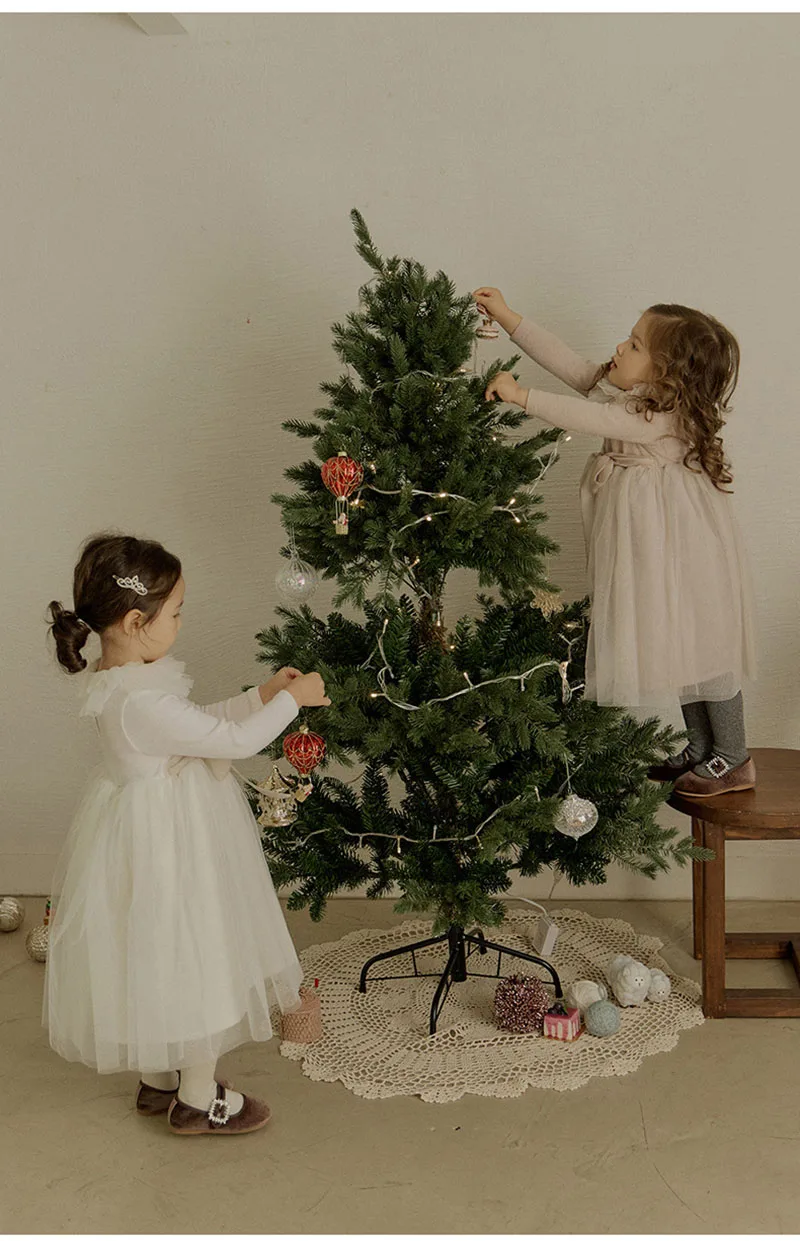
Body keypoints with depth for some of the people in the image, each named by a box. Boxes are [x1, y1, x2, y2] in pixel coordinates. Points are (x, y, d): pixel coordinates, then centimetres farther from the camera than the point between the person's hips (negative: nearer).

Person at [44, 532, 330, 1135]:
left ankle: (160, 1078, 41)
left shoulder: (121, 680, -1)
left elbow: (201, 722, 11)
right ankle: (198, 1099, 26)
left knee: (162, 960, 23)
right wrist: (293, 699, -11)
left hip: (157, 830, 10)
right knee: (189, 960, 8)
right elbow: (235, 740, -25)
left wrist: (262, 694, 7)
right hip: (170, 844, -10)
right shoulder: (144, 703, -32)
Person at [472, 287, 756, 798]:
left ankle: (734, 759, 13)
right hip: (649, 544, 9)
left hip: (681, 544, -9)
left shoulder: (666, 416, -22)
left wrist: (521, 395, -25)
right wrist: (509, 319, 3)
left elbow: (590, 419, -28)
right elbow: (569, 362, 5)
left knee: (701, 640, 0)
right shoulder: (628, 392, 4)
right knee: (676, 642, 16)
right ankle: (702, 746, 29)